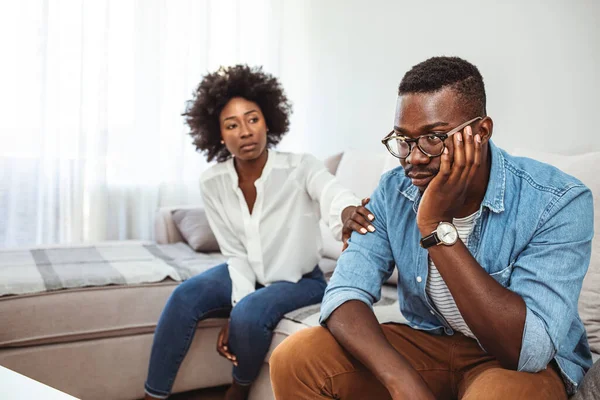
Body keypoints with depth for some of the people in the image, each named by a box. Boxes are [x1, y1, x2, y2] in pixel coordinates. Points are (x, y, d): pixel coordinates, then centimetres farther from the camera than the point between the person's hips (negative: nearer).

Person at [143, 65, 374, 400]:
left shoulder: (301, 168, -23)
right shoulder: (213, 183, -11)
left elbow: (331, 191, -46)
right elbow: (236, 255, -8)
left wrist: (346, 212, -71)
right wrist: (237, 305, -23)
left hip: (300, 279, -3)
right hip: (247, 275, 4)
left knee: (250, 313, -30)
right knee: (185, 297, -21)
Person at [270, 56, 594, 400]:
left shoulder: (559, 202, -21)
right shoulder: (392, 192, -9)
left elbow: (527, 351, -29)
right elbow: (345, 293, -16)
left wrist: (438, 226, -33)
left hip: (519, 364, -3)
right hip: (425, 343, 4)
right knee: (295, 359, -16)